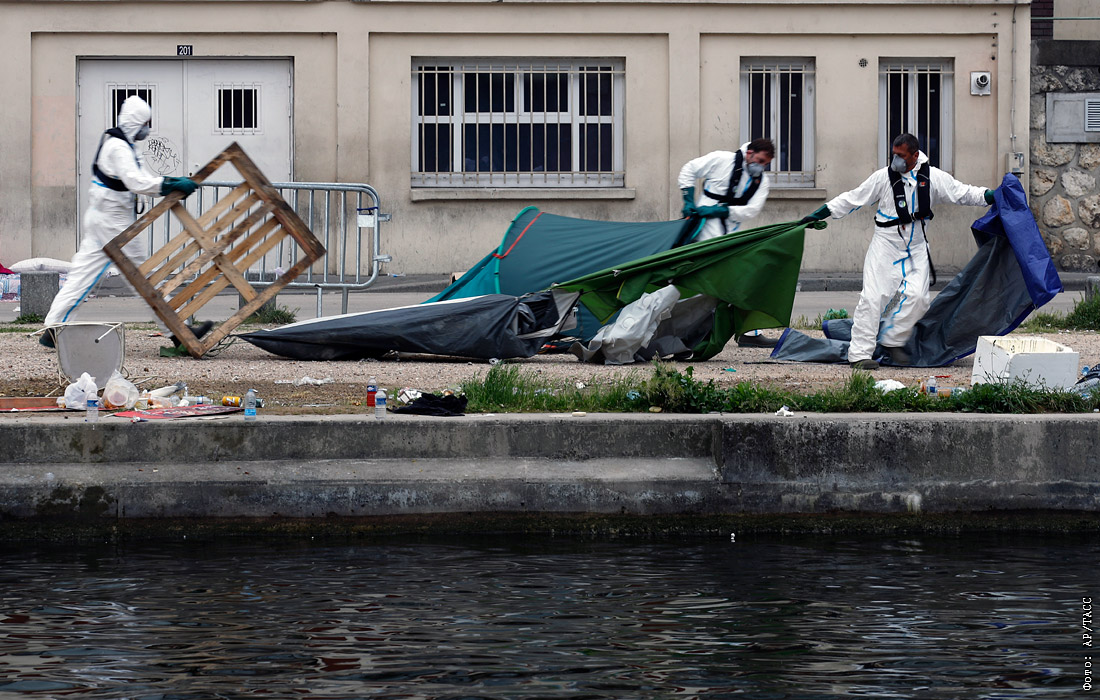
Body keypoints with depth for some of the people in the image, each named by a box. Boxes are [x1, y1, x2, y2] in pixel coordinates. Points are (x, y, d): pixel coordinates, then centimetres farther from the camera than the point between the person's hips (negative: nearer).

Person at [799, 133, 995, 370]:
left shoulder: (933, 178, 1)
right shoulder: (883, 177, -2)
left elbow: (962, 193, 8)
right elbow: (852, 199, 4)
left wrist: (989, 196, -5)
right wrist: (818, 215, 4)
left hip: (916, 248, 2)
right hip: (886, 244, -2)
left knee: (917, 295, -14)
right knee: (873, 297, -10)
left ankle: (893, 341, 5)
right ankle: (860, 353, -8)